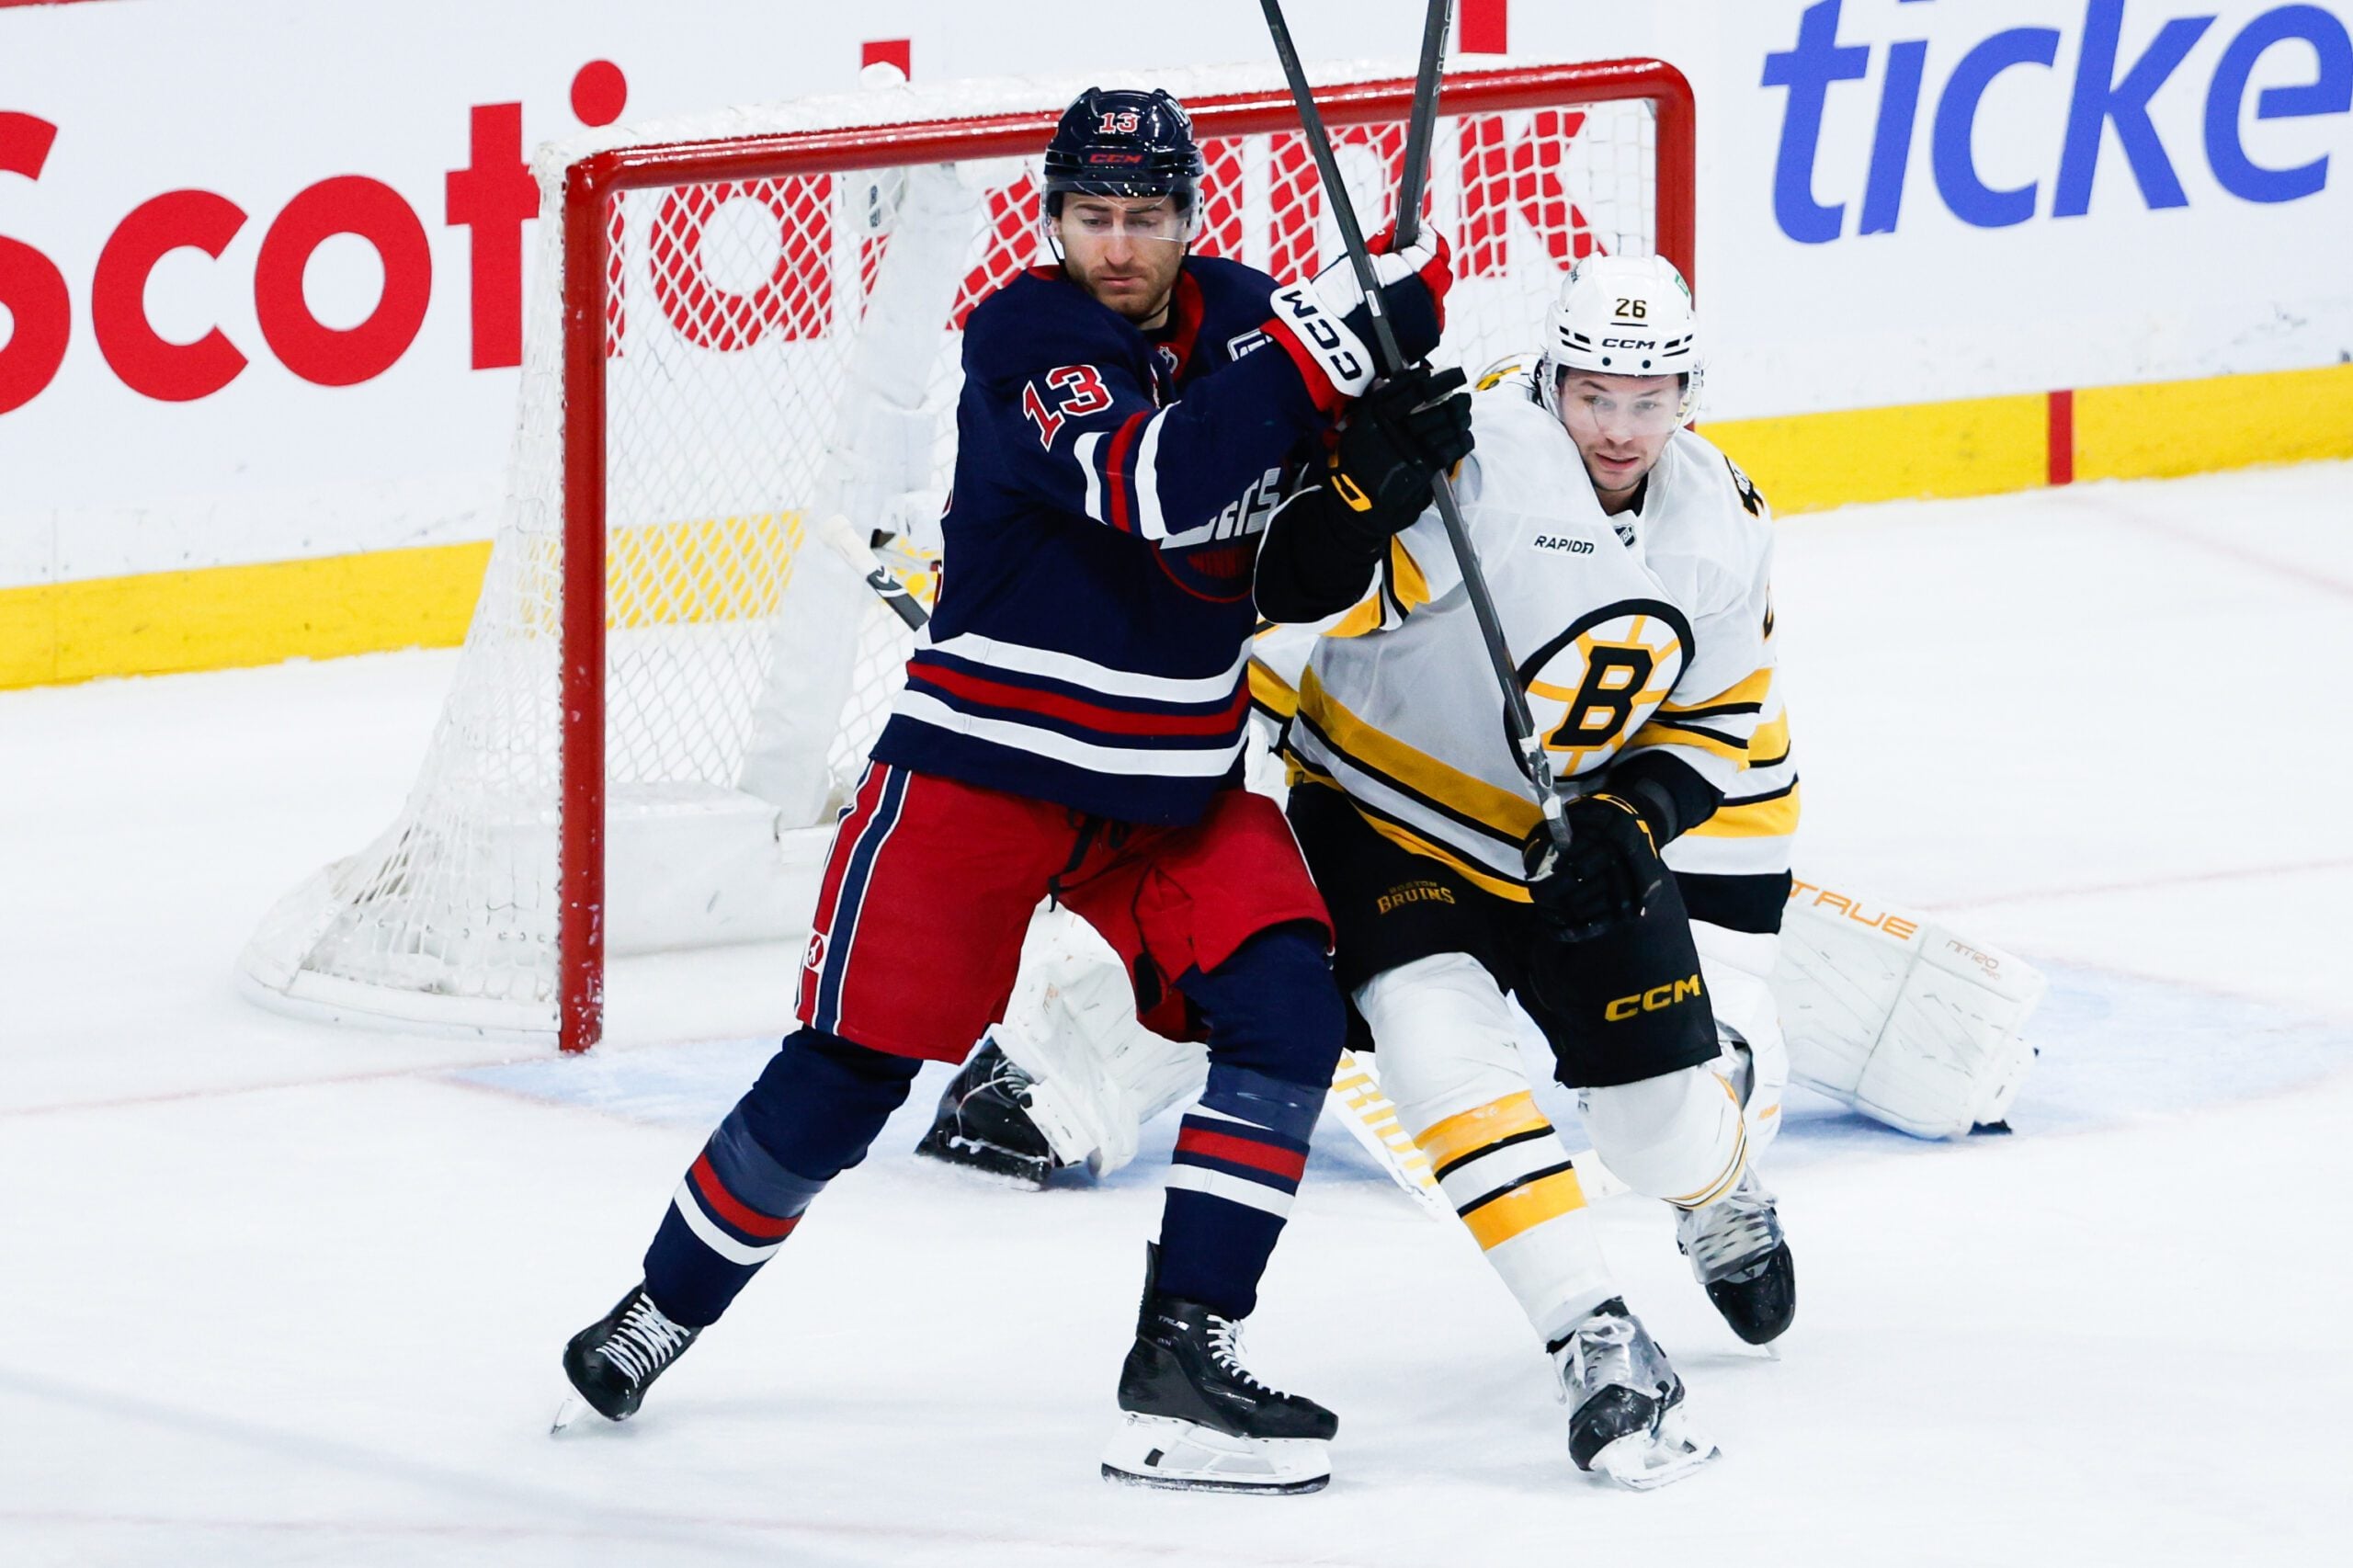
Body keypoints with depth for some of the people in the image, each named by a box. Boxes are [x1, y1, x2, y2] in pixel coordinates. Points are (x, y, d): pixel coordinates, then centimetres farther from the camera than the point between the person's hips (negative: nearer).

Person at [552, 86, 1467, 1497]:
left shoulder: (1244, 319, 1)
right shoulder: (1023, 337, -15)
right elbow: (1156, 488, -31)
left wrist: (1394, 443, -15)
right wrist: (1330, 344, -35)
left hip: (1174, 786, 4)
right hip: (986, 754, -4)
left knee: (1285, 1005, -15)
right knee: (855, 1059, -2)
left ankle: (1185, 1358, -12)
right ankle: (669, 1306, 20)